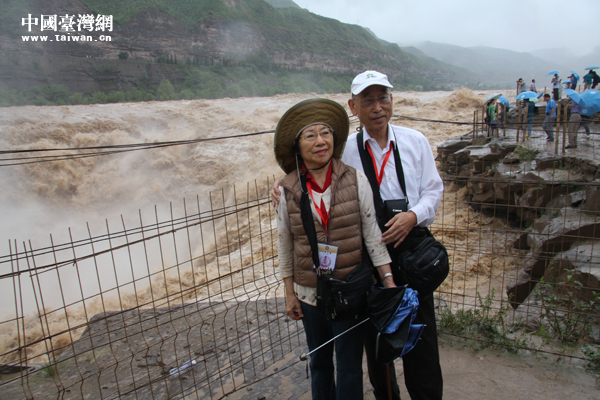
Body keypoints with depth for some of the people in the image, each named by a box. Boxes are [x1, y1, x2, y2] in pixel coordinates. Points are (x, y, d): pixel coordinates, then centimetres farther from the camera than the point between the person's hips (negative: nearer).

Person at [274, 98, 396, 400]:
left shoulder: (356, 180, -9)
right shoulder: (286, 190, -6)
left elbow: (372, 234, -4)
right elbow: (285, 245, 1)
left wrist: (389, 281, -7)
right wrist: (289, 294, 4)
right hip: (310, 294, 2)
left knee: (349, 366, 10)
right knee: (319, 361, 21)